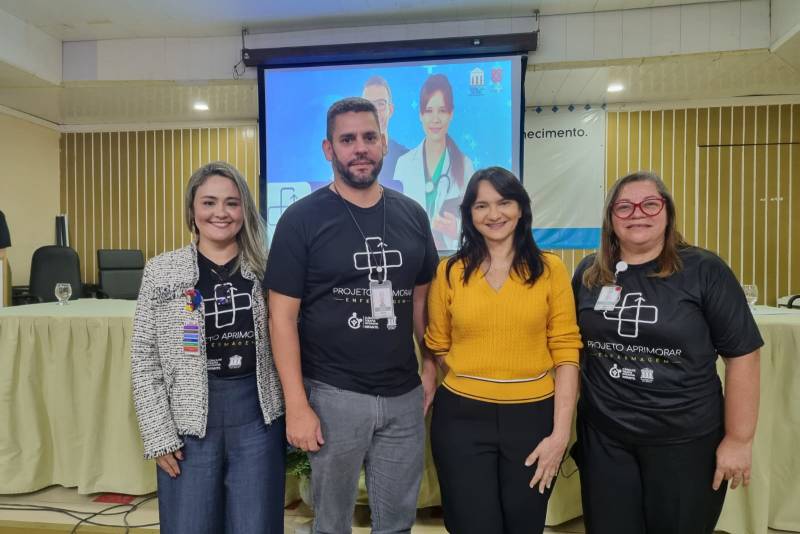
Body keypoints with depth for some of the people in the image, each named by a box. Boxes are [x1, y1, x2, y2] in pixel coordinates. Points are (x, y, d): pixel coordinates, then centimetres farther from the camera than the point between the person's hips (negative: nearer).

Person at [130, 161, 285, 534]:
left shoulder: (265, 269, 1)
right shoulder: (161, 271, -1)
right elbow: (144, 359, -1)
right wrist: (158, 435, -5)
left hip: (258, 418, 1)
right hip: (188, 421, 0)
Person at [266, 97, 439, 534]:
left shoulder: (412, 215, 4)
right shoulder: (302, 218, -8)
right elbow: (283, 317, -9)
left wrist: (432, 365, 4)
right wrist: (296, 404, -12)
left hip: (404, 395, 4)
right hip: (333, 395, -3)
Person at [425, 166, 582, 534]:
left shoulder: (550, 269, -1)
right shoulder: (450, 271, 0)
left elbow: (566, 350, -4)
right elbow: (437, 346, 6)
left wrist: (561, 431, -8)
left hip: (533, 416, 1)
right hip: (461, 417, 0)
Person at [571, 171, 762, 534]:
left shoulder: (704, 270, -9)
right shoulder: (589, 273, 1)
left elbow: (742, 355, -6)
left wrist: (738, 439, -6)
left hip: (684, 441, -2)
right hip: (602, 438, 3)